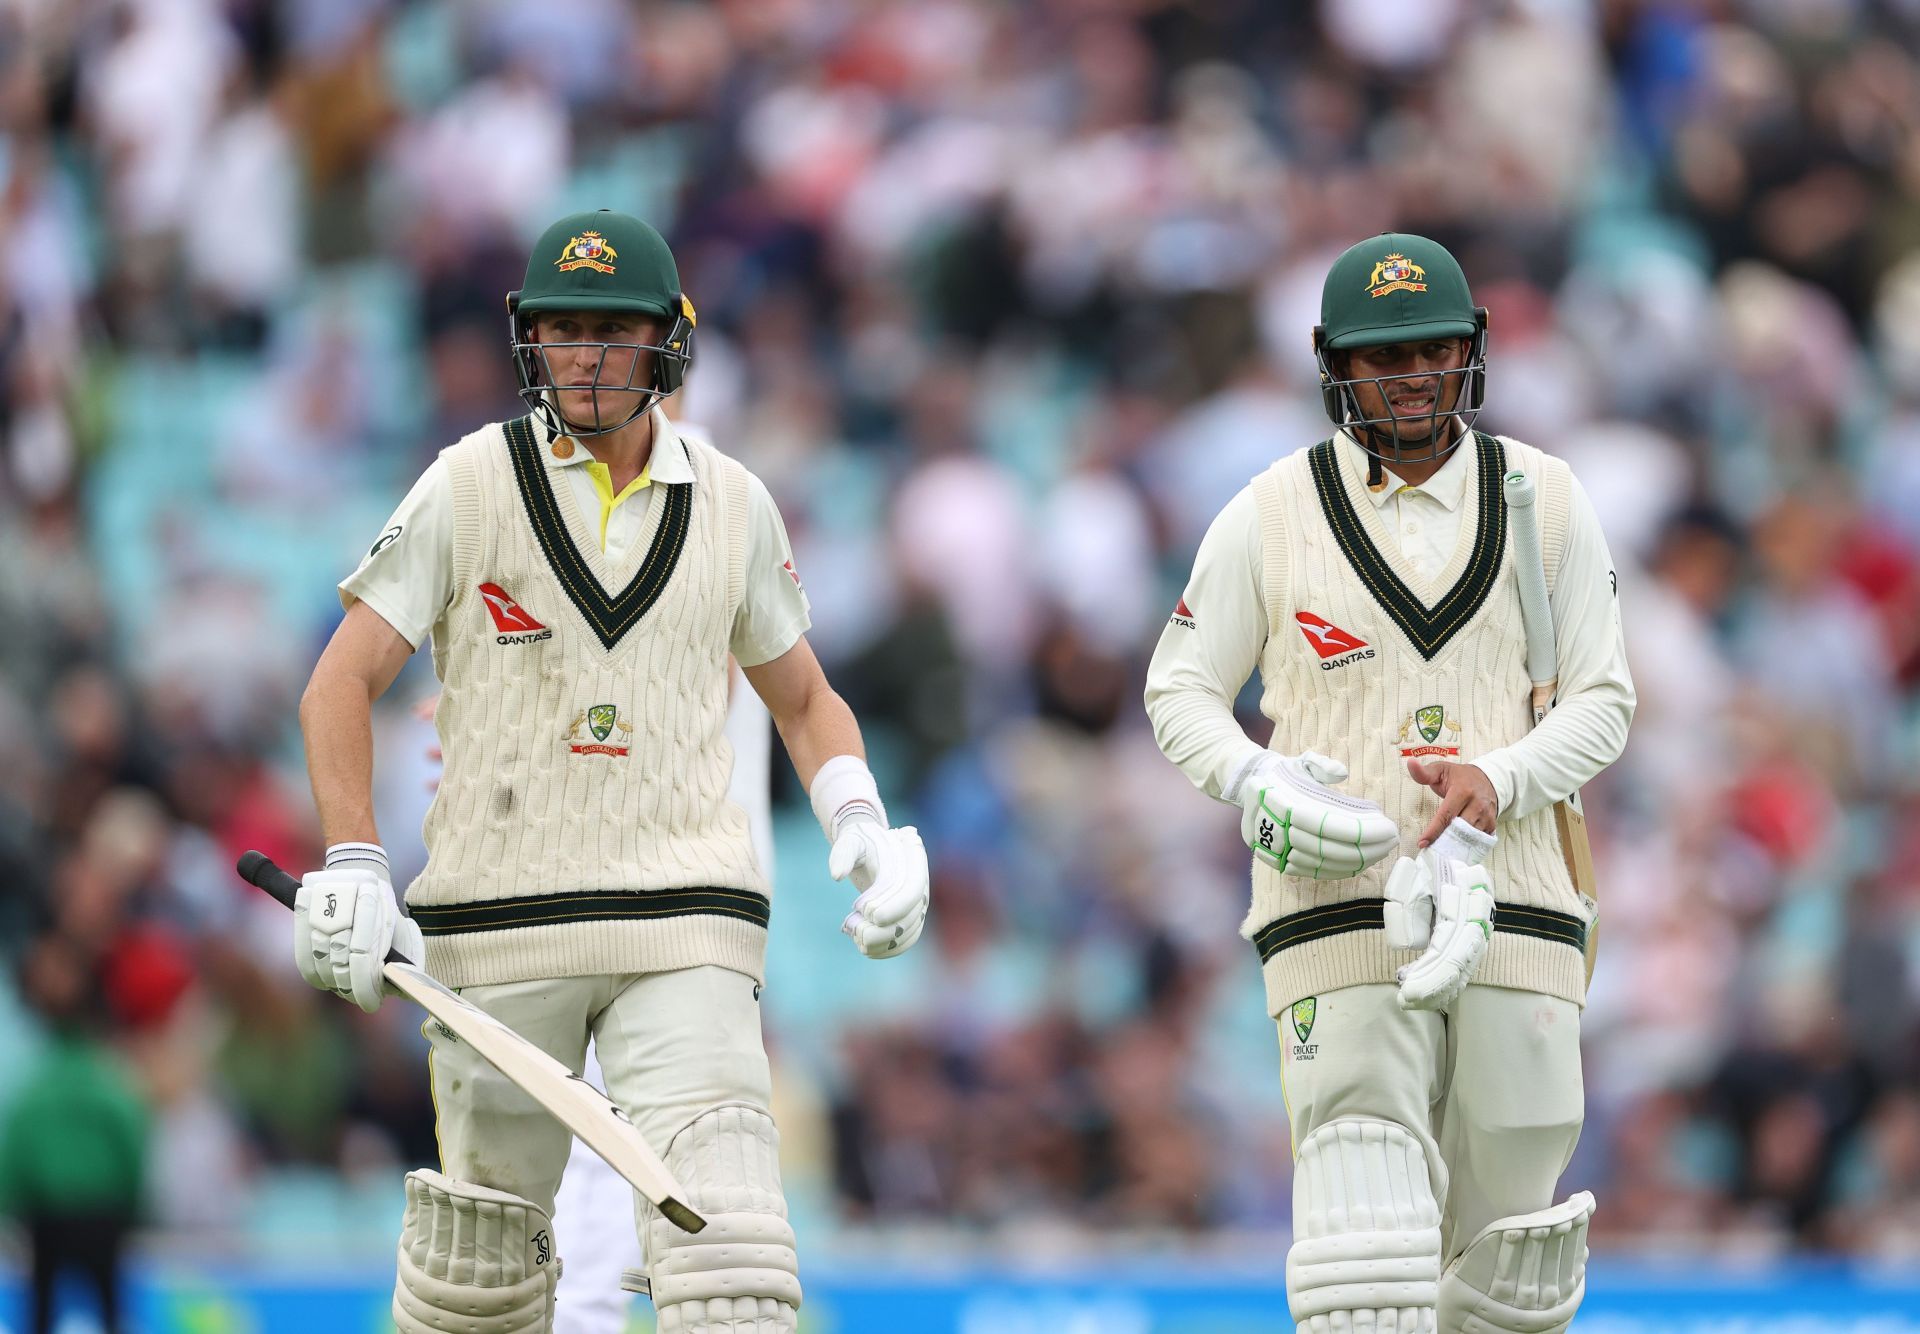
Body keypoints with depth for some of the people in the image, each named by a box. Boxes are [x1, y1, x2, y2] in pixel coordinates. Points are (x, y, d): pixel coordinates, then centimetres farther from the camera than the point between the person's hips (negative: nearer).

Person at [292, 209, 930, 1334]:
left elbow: (804, 698, 21)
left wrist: (861, 823, 3)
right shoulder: (471, 486, 1)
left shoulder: (732, 503, 8)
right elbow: (341, 685, -1)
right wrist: (353, 865, -13)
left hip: (683, 921, 1)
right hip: (498, 923, -1)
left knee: (721, 1231, -17)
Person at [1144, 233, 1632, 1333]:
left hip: (1511, 907, 2)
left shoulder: (1547, 502, 7)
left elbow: (1603, 702, 7)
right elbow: (1181, 691, 10)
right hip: (1338, 906, -2)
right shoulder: (1271, 516, 4)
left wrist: (1501, 781, -13)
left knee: (1505, 1239, 5)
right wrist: (1256, 786, -11)